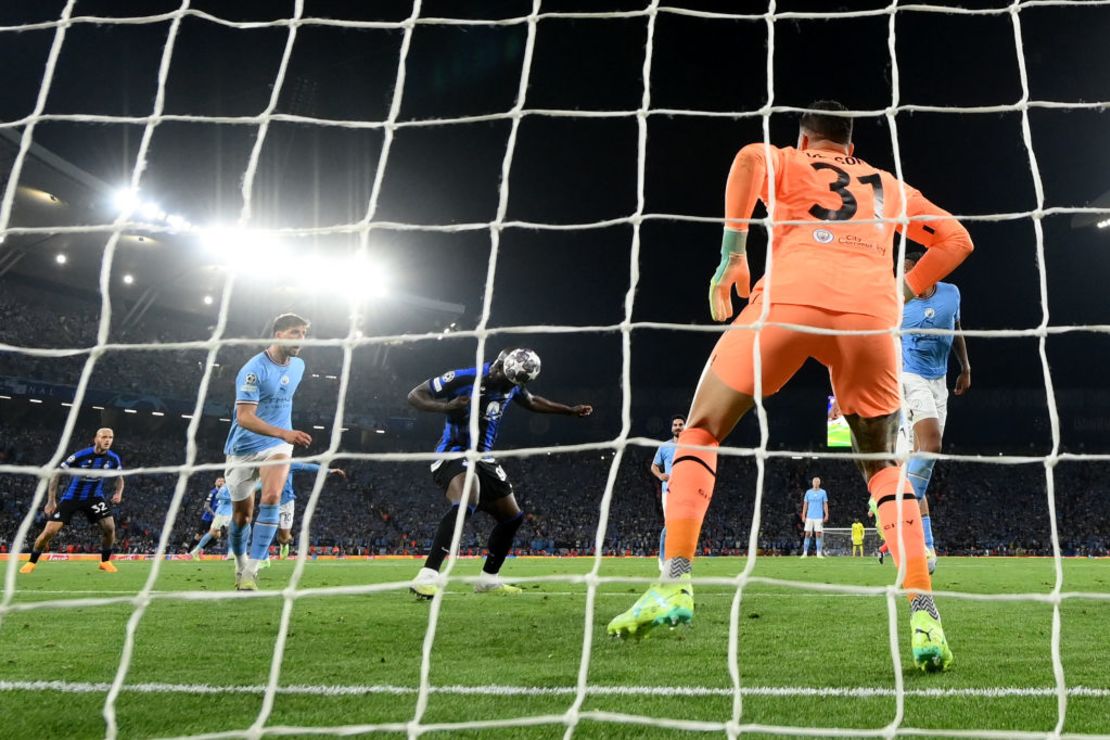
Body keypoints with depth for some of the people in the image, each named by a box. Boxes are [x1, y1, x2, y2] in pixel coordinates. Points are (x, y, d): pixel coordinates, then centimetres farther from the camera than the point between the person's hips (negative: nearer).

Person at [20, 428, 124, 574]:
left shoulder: (113, 459, -10)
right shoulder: (80, 456, -23)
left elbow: (119, 478, 11)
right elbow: (56, 473, -14)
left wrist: (118, 493, -11)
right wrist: (51, 501, -16)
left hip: (94, 496, 3)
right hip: (71, 497, -3)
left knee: (109, 526, -15)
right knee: (50, 531, -10)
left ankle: (105, 561, 6)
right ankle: (31, 562, 12)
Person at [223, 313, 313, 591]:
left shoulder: (298, 365, 3)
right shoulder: (254, 369, -19)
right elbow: (244, 417, -28)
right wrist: (285, 433, -38)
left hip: (277, 446, 3)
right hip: (244, 448, -3)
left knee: (271, 498, -22)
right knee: (242, 515, 8)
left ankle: (250, 572, -21)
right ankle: (240, 566, 35)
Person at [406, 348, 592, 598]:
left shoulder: (511, 385, 3)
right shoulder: (464, 379, -19)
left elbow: (532, 402, 26)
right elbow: (415, 395, -14)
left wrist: (570, 410, 32)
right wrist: (447, 406, -31)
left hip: (483, 458, 8)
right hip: (455, 454, -8)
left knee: (512, 517, 13)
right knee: (465, 504, -36)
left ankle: (488, 579, 29)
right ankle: (427, 577, -41)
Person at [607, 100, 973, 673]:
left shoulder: (787, 162, 25)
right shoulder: (890, 187, 35)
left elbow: (750, 158, 1)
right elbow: (956, 239, 33)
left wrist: (732, 253, 1)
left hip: (790, 298, -3)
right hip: (871, 311, 3)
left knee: (700, 431, 12)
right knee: (883, 465, 19)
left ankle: (675, 582, -5)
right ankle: (923, 615, 3)